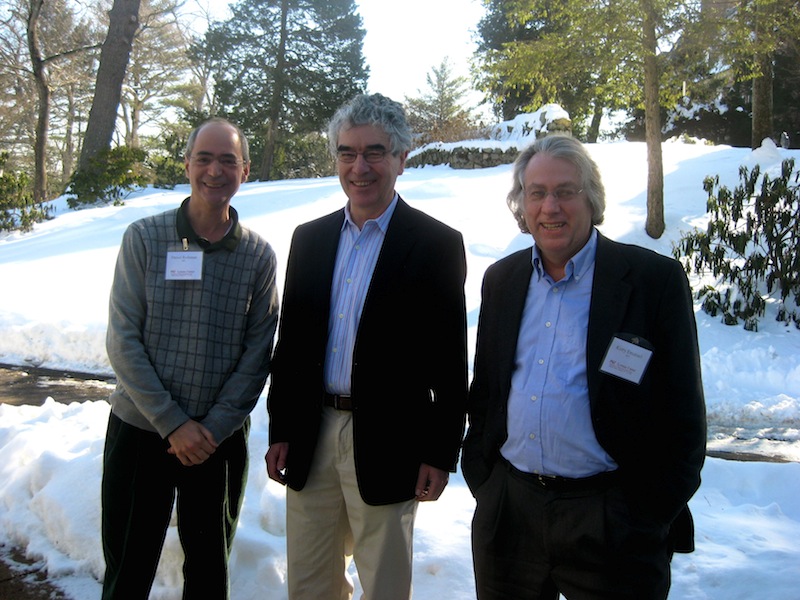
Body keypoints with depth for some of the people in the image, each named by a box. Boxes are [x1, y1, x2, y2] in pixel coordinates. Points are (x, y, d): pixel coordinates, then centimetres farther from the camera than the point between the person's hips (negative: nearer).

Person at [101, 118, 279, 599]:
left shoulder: (259, 256, -2)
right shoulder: (144, 237, -4)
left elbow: (257, 355, -2)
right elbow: (123, 340, -7)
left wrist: (213, 428, -10)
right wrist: (173, 424, -12)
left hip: (220, 439, 1)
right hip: (141, 432, -1)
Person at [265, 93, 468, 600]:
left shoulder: (437, 245, -7)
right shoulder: (309, 238, 8)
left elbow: (450, 361, -7)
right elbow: (290, 342, 10)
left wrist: (441, 453, -9)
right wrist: (280, 430, 7)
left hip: (387, 444, -4)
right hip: (312, 439, 5)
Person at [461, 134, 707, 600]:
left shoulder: (655, 278, -8)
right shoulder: (501, 279, 7)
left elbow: (683, 415, -7)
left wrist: (651, 518, -9)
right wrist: (478, 474, 8)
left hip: (613, 526, -4)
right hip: (507, 513, 5)